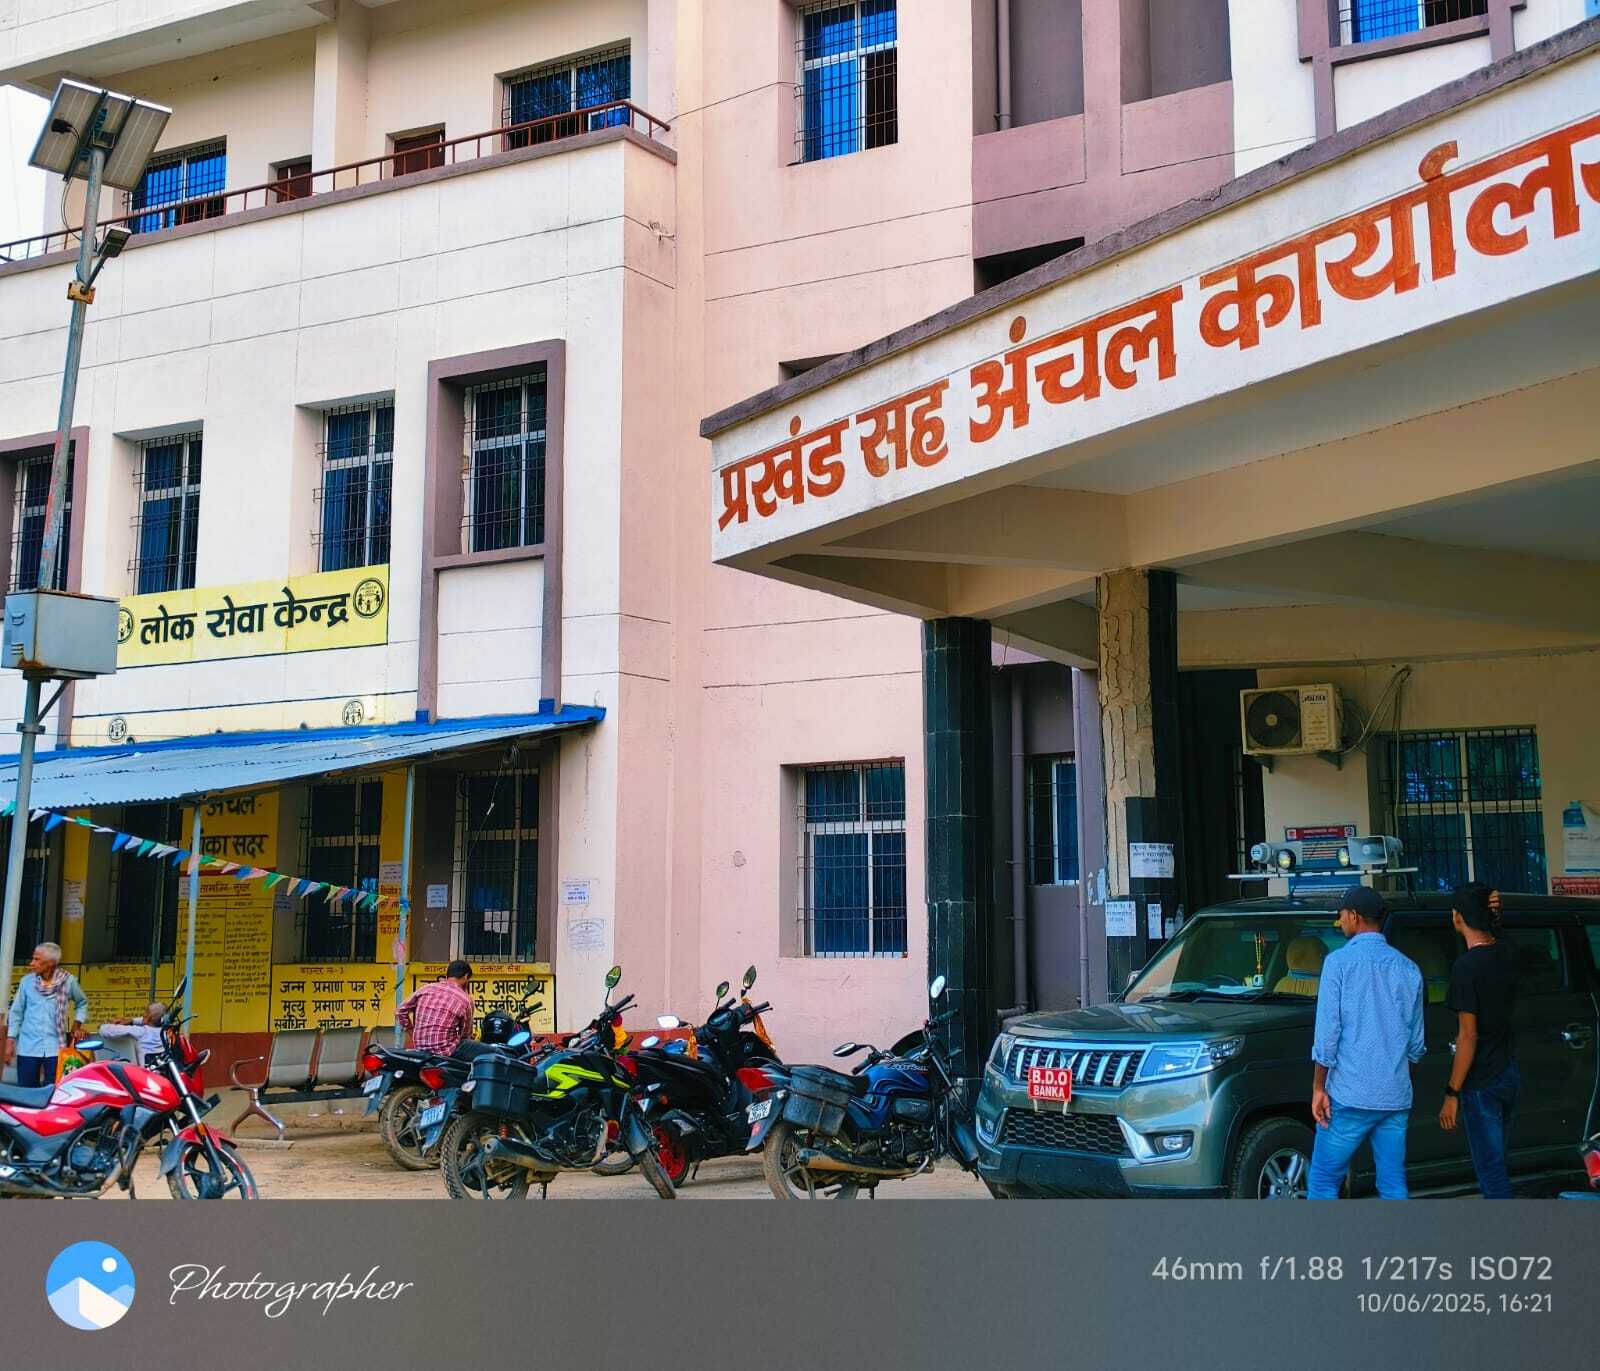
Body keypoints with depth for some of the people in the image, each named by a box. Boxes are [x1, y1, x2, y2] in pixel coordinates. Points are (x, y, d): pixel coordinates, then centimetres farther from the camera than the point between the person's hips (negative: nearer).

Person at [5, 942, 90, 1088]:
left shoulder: (68, 981, -2)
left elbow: (82, 1003, 15)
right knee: (26, 1090, 1)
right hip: (28, 1046, 1)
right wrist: (10, 1041, 2)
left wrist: (76, 1026, 6)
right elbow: (16, 1012, 5)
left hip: (56, 1047, -1)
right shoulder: (26, 981, 0)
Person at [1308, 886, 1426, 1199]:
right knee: (1394, 1184, 9)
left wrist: (1318, 1087, -4)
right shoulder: (1407, 968, 9)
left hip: (1350, 1096, -5)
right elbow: (1416, 1041, 14)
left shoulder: (1340, 961, -7)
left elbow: (1327, 1032, -10)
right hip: (1396, 1097, 5)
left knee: (1323, 1182, 2)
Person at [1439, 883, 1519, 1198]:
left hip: (1481, 1084, -8)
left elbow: (1468, 1036, -21)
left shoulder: (1467, 966, -21)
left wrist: (1452, 1094, -15)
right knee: (1493, 1163, 21)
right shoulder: (1508, 952, 0)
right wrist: (1492, 915, 6)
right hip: (1509, 1075, 8)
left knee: (1491, 1169, -1)